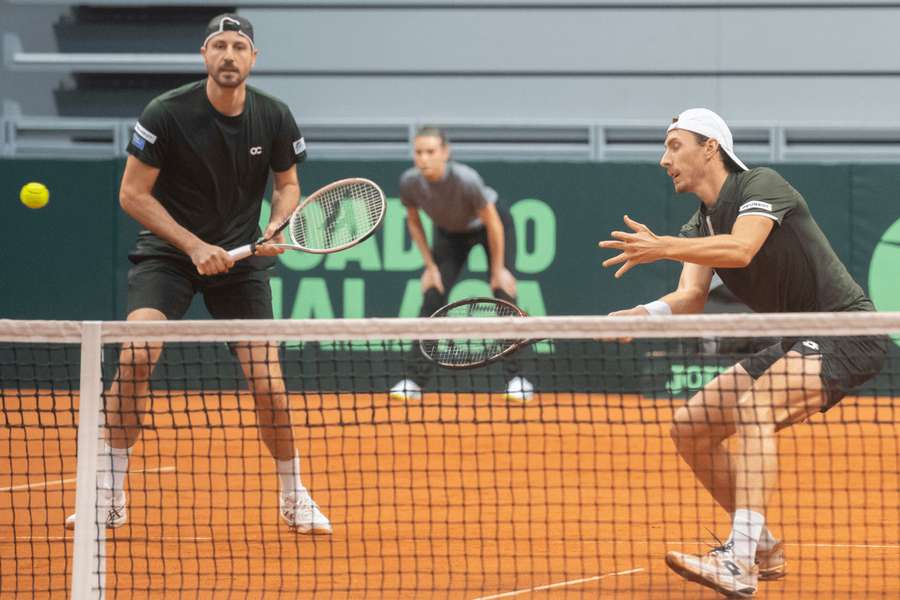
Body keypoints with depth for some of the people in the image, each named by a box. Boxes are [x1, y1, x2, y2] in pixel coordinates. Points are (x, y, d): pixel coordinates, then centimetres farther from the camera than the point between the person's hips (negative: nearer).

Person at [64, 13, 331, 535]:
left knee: (268, 382, -6)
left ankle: (294, 497, 18)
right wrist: (194, 245, -19)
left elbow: (288, 184, 9)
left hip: (241, 258, 2)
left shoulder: (274, 118, -7)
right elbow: (132, 193, -12)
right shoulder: (167, 114, -17)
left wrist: (278, 226, -13)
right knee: (136, 355, -25)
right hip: (167, 253, -2)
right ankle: (109, 496, -15)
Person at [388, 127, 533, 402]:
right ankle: (415, 380, -4)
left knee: (503, 292, -14)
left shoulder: (466, 180, -39)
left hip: (487, 226, -3)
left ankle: (516, 377, -6)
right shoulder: (410, 182, -27)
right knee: (432, 298, -8)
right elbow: (414, 223, -6)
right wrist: (430, 266, -8)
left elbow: (493, 224, -25)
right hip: (451, 233, 4)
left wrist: (498, 270, -19)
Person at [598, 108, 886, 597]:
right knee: (689, 427, 4)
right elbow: (692, 296, -4)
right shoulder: (700, 226, 11)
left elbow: (741, 249, -33)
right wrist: (648, 314, -25)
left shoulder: (761, 186, -13)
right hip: (795, 344, 9)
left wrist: (662, 248, -43)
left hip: (846, 332, -9)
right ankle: (763, 547, 19)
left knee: (754, 407, -32)